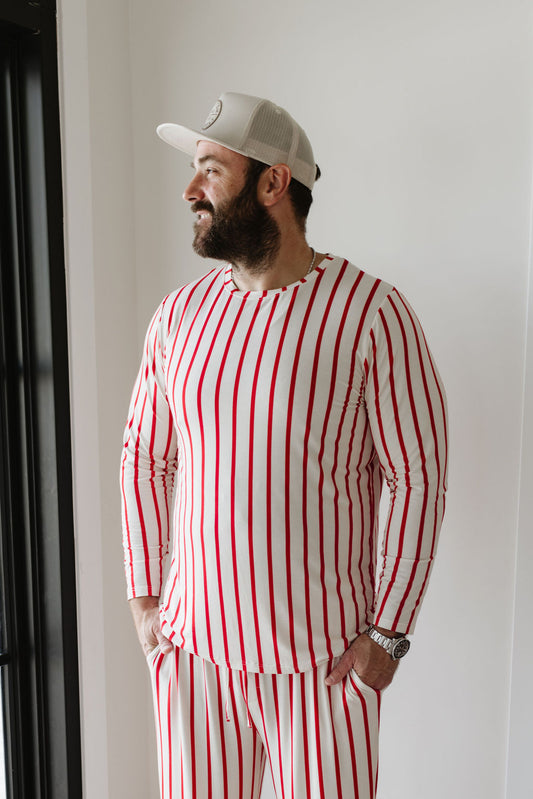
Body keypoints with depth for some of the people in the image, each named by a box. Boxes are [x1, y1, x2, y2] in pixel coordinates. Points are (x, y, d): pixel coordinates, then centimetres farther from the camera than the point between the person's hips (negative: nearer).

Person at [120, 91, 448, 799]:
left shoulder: (372, 313, -12)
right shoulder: (180, 314, 1)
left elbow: (419, 478, -9)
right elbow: (144, 457, 8)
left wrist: (389, 630, -9)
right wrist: (143, 597, 6)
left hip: (324, 658, -3)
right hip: (192, 644, 4)